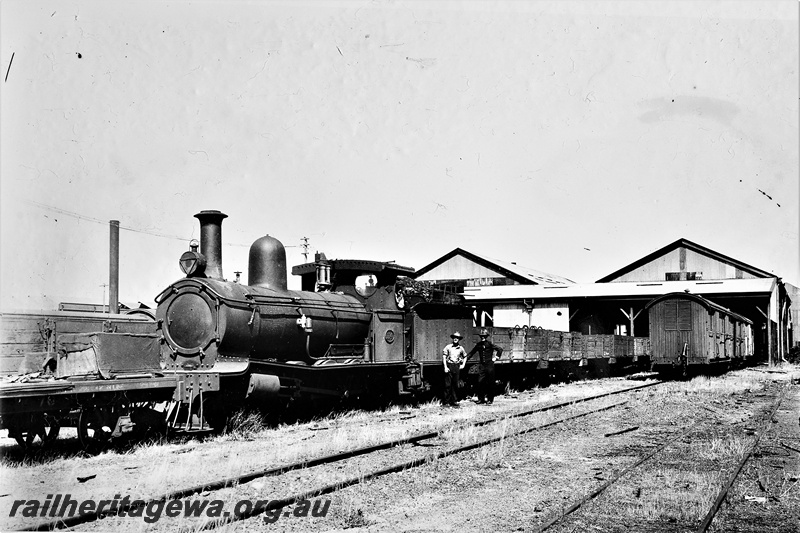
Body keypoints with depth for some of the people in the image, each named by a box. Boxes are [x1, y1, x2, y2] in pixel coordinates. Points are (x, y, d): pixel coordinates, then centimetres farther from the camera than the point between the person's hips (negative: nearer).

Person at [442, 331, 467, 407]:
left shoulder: (461, 348, 8)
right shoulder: (448, 347, -1)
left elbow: (465, 356, 25)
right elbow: (444, 357, -2)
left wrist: (463, 364, 14)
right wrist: (445, 367, -9)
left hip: (456, 367, 3)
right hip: (449, 366, -3)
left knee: (455, 384, 5)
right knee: (448, 384, -4)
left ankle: (454, 401, 12)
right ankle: (446, 401, 0)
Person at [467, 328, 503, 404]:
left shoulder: (490, 344, -7)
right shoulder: (479, 344, 7)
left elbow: (500, 349, -4)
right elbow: (471, 352, 17)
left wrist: (496, 357, -4)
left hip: (490, 365, -4)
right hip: (482, 365, 4)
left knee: (490, 383, 3)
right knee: (480, 382, -3)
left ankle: (490, 399, 11)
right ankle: (481, 399, 6)